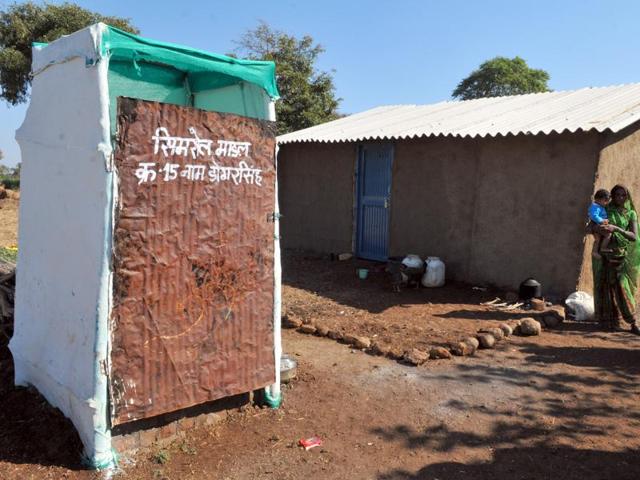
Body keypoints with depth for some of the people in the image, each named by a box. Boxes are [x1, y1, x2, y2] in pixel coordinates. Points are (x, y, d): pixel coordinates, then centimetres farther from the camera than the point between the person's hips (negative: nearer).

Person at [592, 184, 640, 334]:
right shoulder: (605, 211, 6)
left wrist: (616, 229, -22)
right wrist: (598, 228, -21)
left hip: (623, 254, 0)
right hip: (606, 254, 0)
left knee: (622, 285, -8)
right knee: (607, 286, -1)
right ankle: (610, 321, 7)